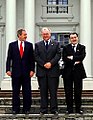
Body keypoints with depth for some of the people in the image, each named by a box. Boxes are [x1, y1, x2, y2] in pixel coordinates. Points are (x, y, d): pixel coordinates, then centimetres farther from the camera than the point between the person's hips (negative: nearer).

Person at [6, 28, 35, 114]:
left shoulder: (29, 45, 5)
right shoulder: (12, 45, 3)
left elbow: (32, 58, 4)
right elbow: (9, 58, 3)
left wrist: (32, 70, -3)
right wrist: (8, 69, -5)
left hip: (26, 72, 1)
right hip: (15, 71, 0)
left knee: (27, 92, 3)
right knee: (15, 92, 6)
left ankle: (26, 109, 13)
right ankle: (15, 109, 14)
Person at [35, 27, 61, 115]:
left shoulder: (56, 44, 10)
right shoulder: (37, 44, 11)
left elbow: (58, 55, 1)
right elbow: (36, 57, 2)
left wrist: (51, 63, -13)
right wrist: (44, 64, -10)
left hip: (53, 71, -1)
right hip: (41, 71, 1)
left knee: (53, 91, 1)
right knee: (43, 91, 3)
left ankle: (54, 109, 6)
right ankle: (43, 109, 8)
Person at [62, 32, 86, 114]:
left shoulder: (82, 47, 7)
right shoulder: (66, 48, 7)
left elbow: (82, 56, -11)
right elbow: (64, 58, -7)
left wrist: (72, 57, -12)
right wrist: (75, 62, -14)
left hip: (78, 71, 0)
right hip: (68, 72, 0)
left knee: (78, 91, 3)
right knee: (68, 91, 4)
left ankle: (78, 109, 13)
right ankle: (69, 109, 12)